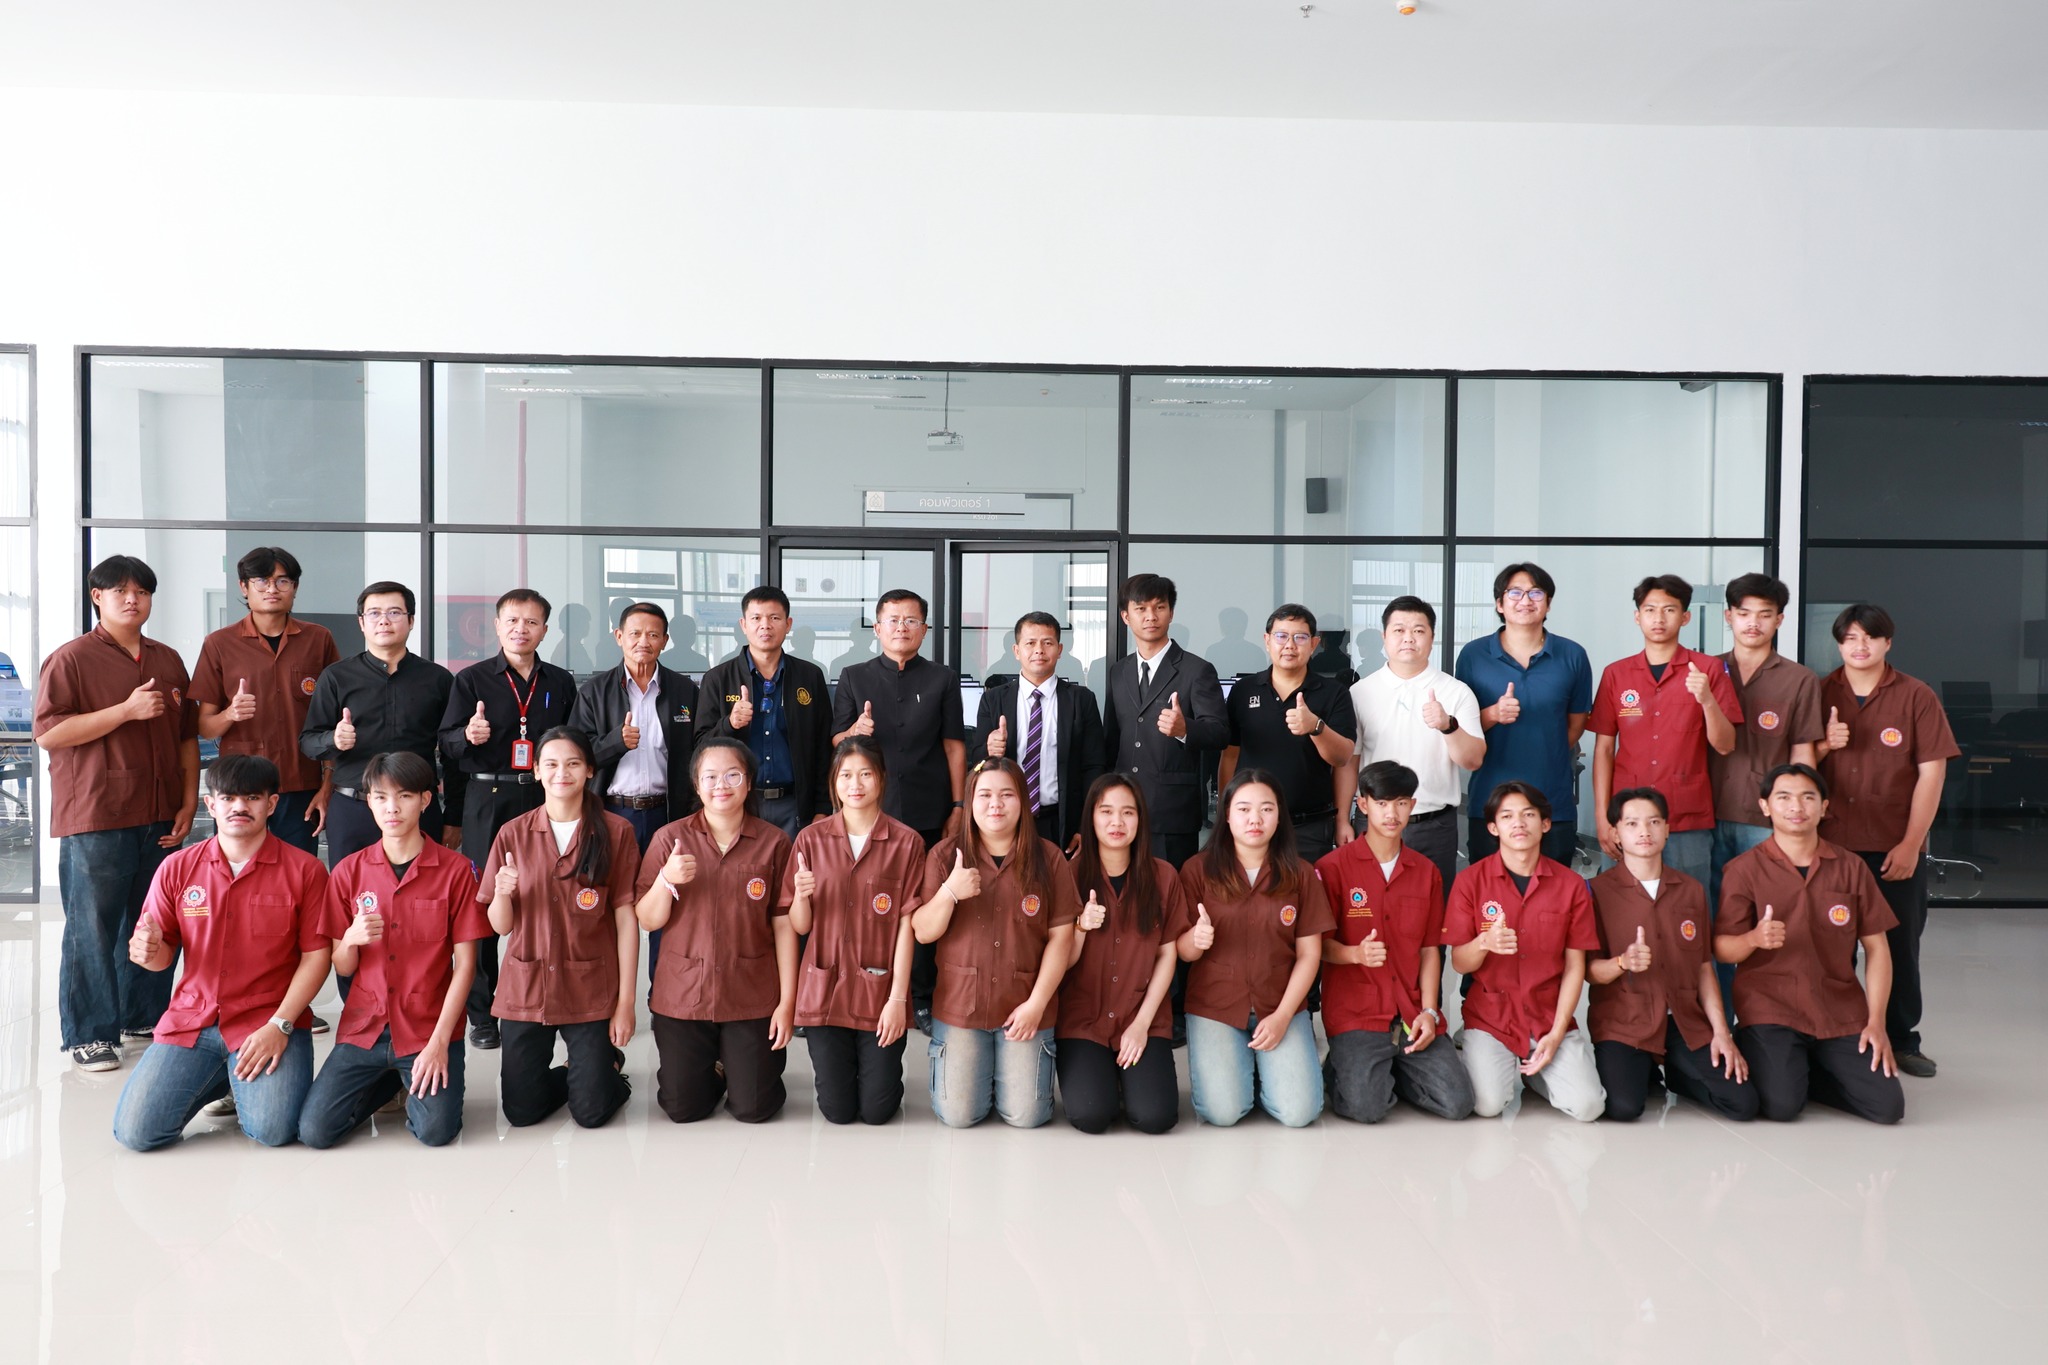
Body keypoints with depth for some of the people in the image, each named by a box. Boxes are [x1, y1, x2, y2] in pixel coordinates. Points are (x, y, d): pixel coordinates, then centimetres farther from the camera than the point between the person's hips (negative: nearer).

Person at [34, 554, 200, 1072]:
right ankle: (89, 1034, 7)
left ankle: (145, 1016, 22)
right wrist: (128, 710, -17)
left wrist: (189, 802, 9)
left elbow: (187, 736, 17)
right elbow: (49, 733, -11)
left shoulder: (168, 660, 14)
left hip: (160, 817, 5)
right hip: (95, 818, -5)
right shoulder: (71, 658, -3)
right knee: (92, 927, -1)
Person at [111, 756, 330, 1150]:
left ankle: (250, 1083, 15)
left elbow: (316, 955, -6)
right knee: (135, 1132, -10)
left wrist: (279, 1026, -15)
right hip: (191, 1021, 3)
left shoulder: (304, 870, -4)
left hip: (270, 1021, -3)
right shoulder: (177, 868, 5)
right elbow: (163, 954, 9)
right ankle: (216, 1081, 19)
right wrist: (149, 952, -16)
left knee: (273, 1130, -21)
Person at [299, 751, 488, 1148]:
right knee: (314, 1131, -11)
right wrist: (352, 939, -18)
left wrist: (439, 1042, -15)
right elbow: (343, 968, 6)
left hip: (429, 1028, -3)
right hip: (364, 1026, 3)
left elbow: (465, 963, -7)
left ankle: (416, 1086, 14)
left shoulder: (455, 869, -6)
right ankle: (391, 1082, 18)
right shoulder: (349, 871, 3)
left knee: (436, 1131, -21)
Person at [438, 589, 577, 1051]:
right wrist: (469, 737, -19)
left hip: (544, 801, 2)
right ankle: (481, 1014, 9)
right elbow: (447, 746, 1)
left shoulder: (561, 683, 12)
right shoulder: (472, 679, 6)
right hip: (488, 801, -1)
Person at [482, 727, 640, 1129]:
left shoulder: (616, 832, -5)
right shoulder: (513, 833, 1)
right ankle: (572, 1074, 35)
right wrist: (503, 893, -20)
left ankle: (608, 1066, 30)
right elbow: (500, 926, 3)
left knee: (591, 1113, -3)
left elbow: (626, 918, -4)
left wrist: (626, 1001, -7)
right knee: (521, 1112, 5)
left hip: (591, 991, -2)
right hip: (525, 989, 2)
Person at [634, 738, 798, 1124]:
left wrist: (788, 1001, -4)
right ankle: (713, 1070, 38)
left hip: (752, 994, -1)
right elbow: (648, 921, -2)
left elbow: (784, 924, -2)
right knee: (683, 1109, 5)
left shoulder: (773, 842, -4)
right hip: (682, 993, 1)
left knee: (754, 1109, 0)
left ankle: (739, 1063, 33)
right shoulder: (670, 839, -2)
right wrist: (666, 880, -22)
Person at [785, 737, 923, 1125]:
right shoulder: (811, 839, 0)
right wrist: (801, 895, -20)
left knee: (877, 1110, 2)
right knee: (837, 1111, 4)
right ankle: (833, 1063, 37)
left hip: (880, 991, -1)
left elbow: (906, 925, -5)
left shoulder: (906, 842, -5)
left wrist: (898, 997, -10)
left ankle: (879, 1066, 34)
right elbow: (800, 926, 2)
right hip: (825, 990, 1)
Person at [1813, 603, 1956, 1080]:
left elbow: (1931, 773, -5)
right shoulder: (1819, 694, 4)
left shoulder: (1916, 697, -2)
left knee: (1899, 947, 8)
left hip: (1895, 849, -1)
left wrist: (1910, 844, -10)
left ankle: (1902, 1039, 21)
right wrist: (1824, 745, -14)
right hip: (1830, 844, 1)